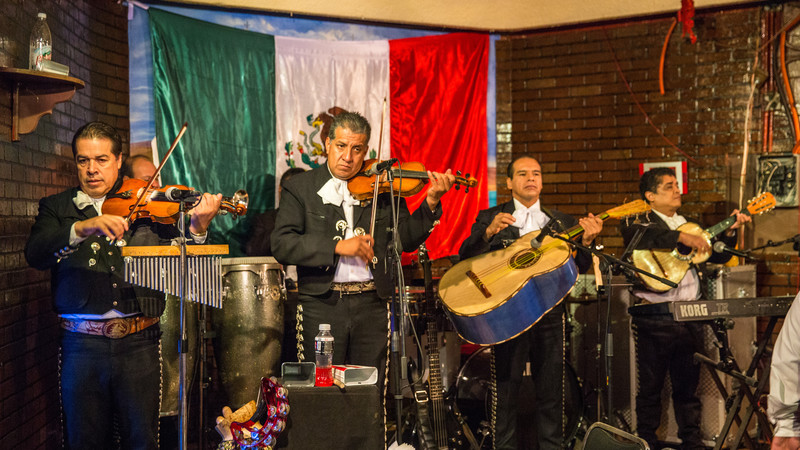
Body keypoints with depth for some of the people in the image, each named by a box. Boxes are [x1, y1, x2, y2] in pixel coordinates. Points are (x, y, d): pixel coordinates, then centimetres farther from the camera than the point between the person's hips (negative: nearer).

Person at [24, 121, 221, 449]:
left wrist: (197, 229, -18)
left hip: (138, 344, 0)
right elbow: (35, 255, -10)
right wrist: (81, 228, -26)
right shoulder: (57, 207, 9)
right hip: (82, 345, 0)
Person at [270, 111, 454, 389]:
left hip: (372, 306, 2)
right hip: (321, 306, -1)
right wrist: (337, 246, -18)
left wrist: (430, 203, -10)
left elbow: (405, 240, 4)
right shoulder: (300, 188, 3)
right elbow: (281, 245, -8)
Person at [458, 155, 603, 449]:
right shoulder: (490, 218, 7)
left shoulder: (562, 223, 14)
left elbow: (581, 266, 7)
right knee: (506, 390, 1)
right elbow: (465, 257, -5)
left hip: (549, 312, 2)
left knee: (551, 390, 6)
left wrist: (586, 242, -13)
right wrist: (489, 232, -21)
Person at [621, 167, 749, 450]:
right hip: (655, 318, -5)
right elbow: (637, 234, -27)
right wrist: (682, 238, -29)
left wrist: (730, 230, 5)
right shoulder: (639, 221, -2)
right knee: (650, 386, 3)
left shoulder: (689, 224, 18)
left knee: (688, 384, 13)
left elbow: (718, 256, 20)